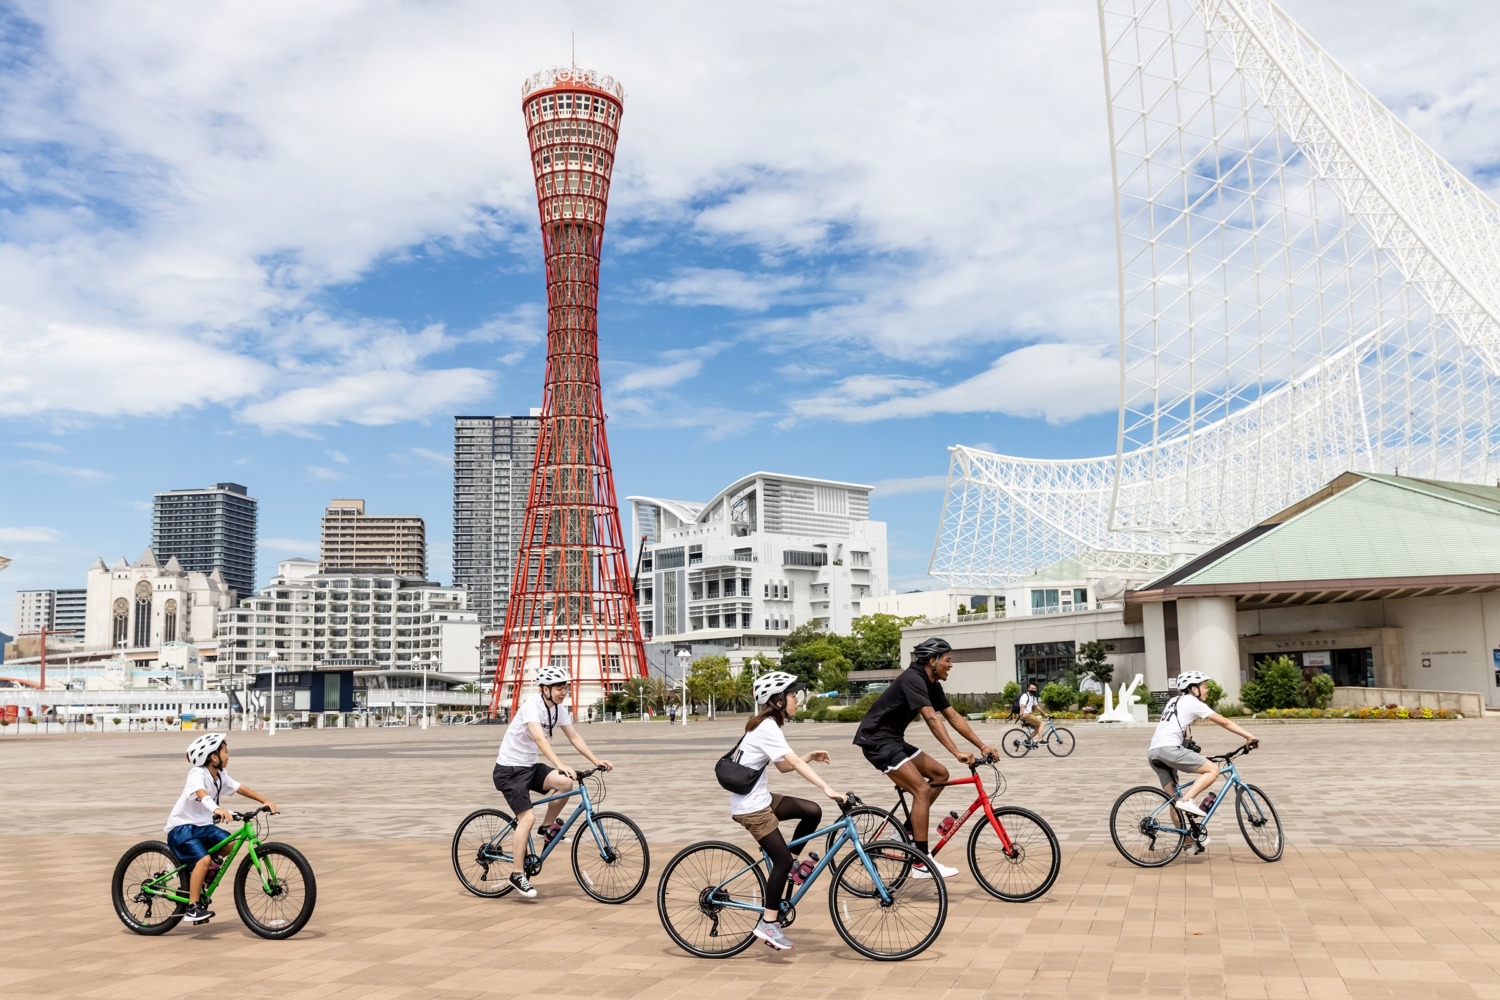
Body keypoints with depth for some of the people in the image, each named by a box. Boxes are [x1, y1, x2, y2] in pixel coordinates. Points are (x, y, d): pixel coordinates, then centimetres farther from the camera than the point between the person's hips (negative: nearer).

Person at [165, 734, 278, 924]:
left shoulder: (220, 775, 4)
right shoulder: (197, 774, -21)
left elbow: (241, 788, 1)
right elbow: (201, 792, -41)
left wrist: (265, 801, -12)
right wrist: (216, 809, -60)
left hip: (201, 825, 8)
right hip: (181, 827, -8)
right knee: (203, 859, -26)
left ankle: (200, 875, 15)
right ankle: (192, 908, -19)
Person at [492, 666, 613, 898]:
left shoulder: (559, 709, 0)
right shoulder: (532, 706, -24)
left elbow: (574, 737, 4)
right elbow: (540, 739, -38)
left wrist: (596, 760, -9)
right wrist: (560, 765, -49)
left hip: (530, 766, 7)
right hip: (510, 768, -7)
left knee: (565, 783, -18)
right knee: (528, 817, -17)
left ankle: (549, 827, 5)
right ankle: (517, 873, -6)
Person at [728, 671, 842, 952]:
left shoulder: (767, 725, 11)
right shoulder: (767, 728, -20)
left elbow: (784, 766, 15)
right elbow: (794, 764, -28)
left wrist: (810, 757, 2)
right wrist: (827, 788, -33)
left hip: (760, 799, 9)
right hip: (750, 806, -9)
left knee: (813, 811, 2)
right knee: (782, 860, -8)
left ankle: (791, 862, 14)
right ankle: (768, 924, -1)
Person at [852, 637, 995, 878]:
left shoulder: (932, 685, 9)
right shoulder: (913, 679, -21)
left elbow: (954, 717, 9)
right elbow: (932, 718, -31)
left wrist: (982, 746, 2)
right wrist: (957, 753, -36)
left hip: (894, 740, 10)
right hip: (877, 740, -10)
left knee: (940, 774, 8)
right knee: (922, 789, -19)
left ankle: (907, 830, 13)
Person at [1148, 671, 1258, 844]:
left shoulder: (1174, 701, 28)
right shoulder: (1193, 702, 4)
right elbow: (1224, 722, 4)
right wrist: (1249, 737, 8)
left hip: (1153, 752, 9)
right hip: (1169, 748, -9)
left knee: (1174, 800, 14)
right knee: (1213, 769, -5)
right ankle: (1187, 800, -18)